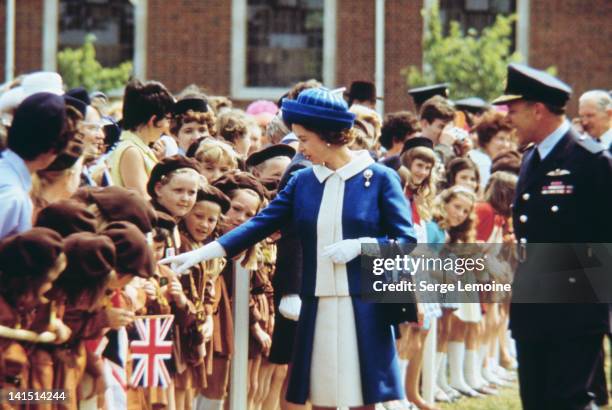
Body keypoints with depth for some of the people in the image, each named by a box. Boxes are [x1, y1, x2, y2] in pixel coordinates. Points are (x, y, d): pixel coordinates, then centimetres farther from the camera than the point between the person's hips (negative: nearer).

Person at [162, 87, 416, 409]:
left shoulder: (379, 178, -3)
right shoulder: (302, 182, 9)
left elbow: (406, 240, -2)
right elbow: (259, 225, 6)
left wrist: (359, 245, -18)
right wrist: (201, 254, -1)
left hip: (362, 306, -4)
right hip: (316, 307, 4)